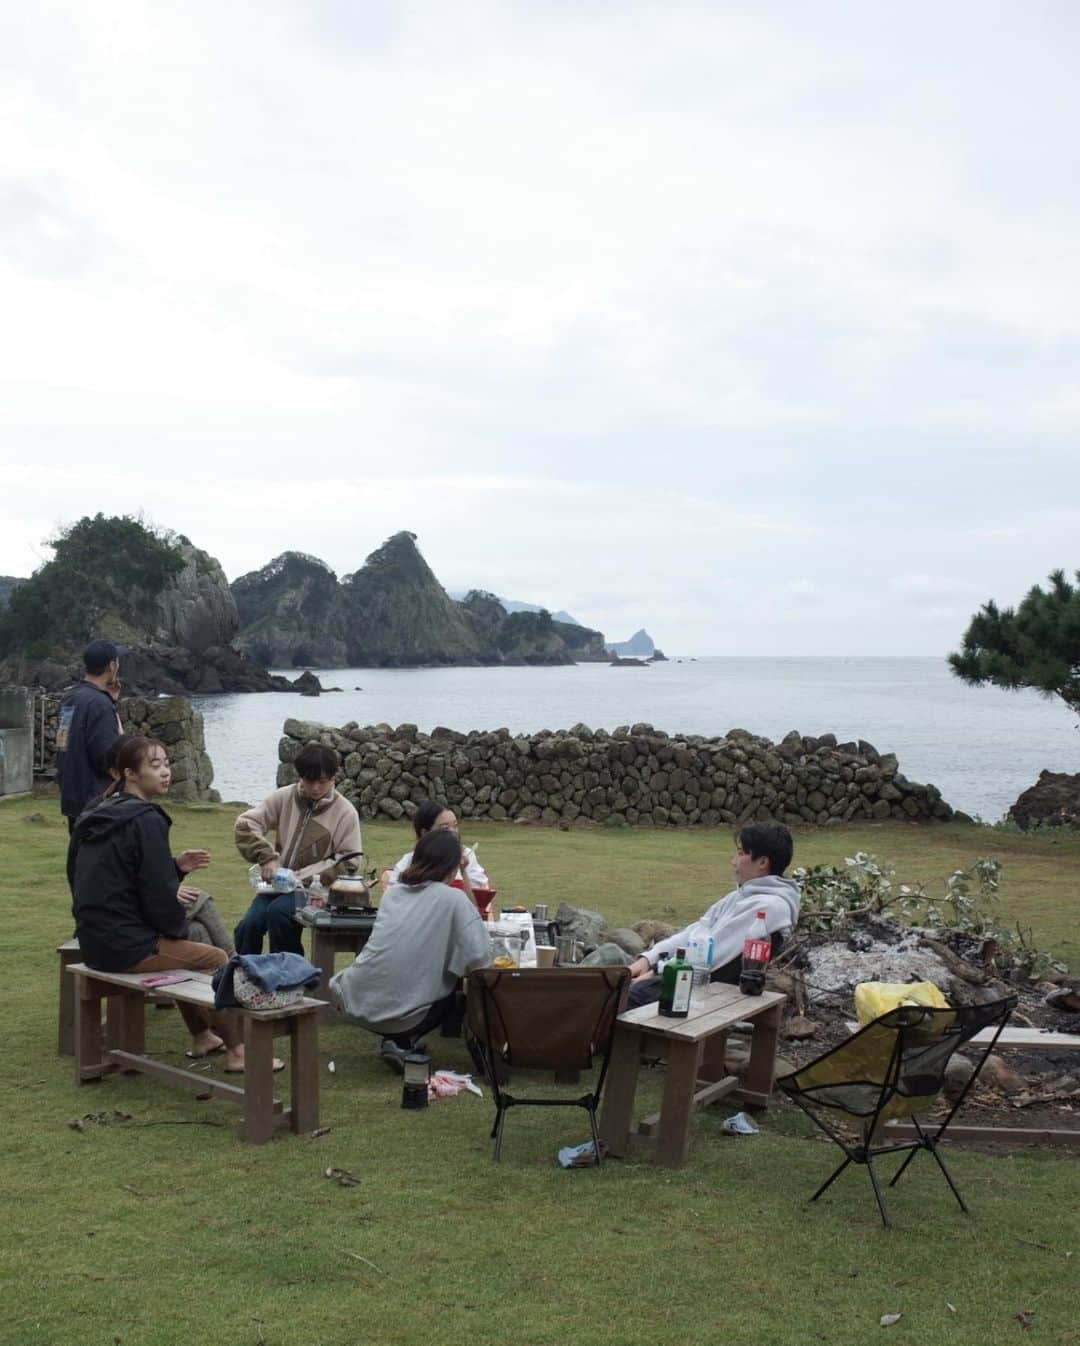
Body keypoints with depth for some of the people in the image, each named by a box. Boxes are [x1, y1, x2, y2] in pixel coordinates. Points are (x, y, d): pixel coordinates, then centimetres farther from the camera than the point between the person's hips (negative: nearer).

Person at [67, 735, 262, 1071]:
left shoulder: (98, 817, 11)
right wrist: (178, 929, 0)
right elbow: (159, 893, -18)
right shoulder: (146, 820, -17)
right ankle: (236, 1050, 11)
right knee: (217, 959, 5)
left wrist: (175, 866, 10)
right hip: (126, 946, -10)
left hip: (96, 940, 10)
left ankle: (202, 1036, 39)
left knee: (182, 949, 31)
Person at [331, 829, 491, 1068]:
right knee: (460, 992, 21)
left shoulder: (393, 891, 12)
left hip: (358, 1003, 6)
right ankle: (402, 1042, 5)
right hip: (399, 1011, -5)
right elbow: (478, 955, -12)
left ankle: (396, 1039, 11)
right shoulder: (453, 899, -4)